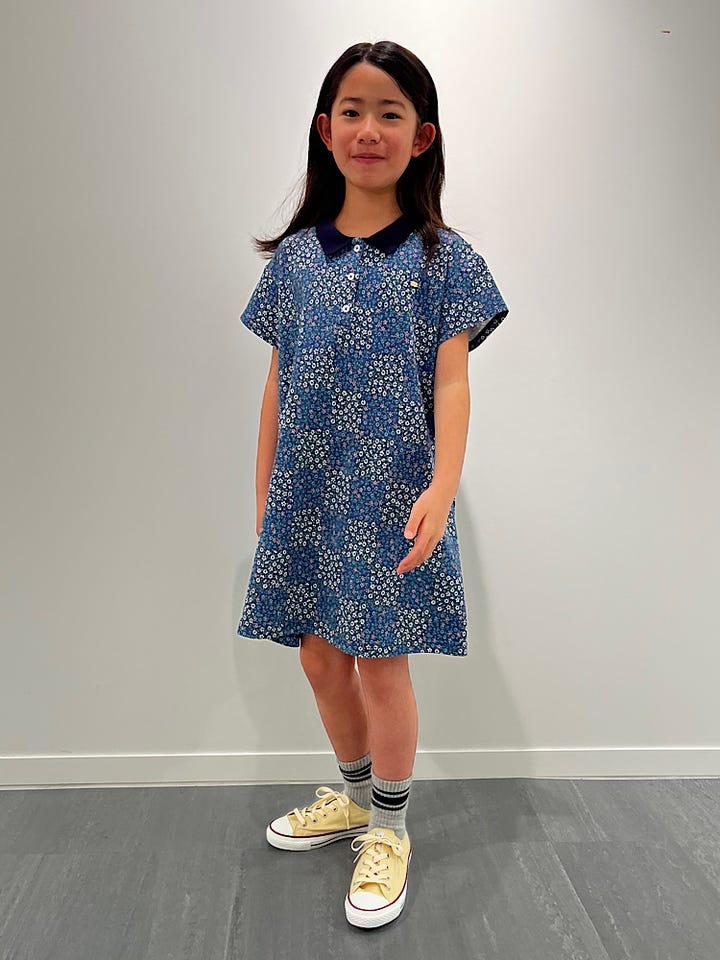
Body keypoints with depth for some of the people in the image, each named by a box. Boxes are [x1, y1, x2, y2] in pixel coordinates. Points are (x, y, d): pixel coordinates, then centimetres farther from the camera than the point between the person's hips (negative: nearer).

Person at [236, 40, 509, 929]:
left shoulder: (442, 257, -2)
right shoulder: (294, 256, 7)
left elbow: (451, 383, -7)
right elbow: (278, 383, 8)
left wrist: (442, 488, -20)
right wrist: (264, 492, 9)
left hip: (392, 495, -4)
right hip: (306, 495, 4)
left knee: (382, 664, 3)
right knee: (322, 659, 14)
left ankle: (388, 829, 28)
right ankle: (354, 795, 40)